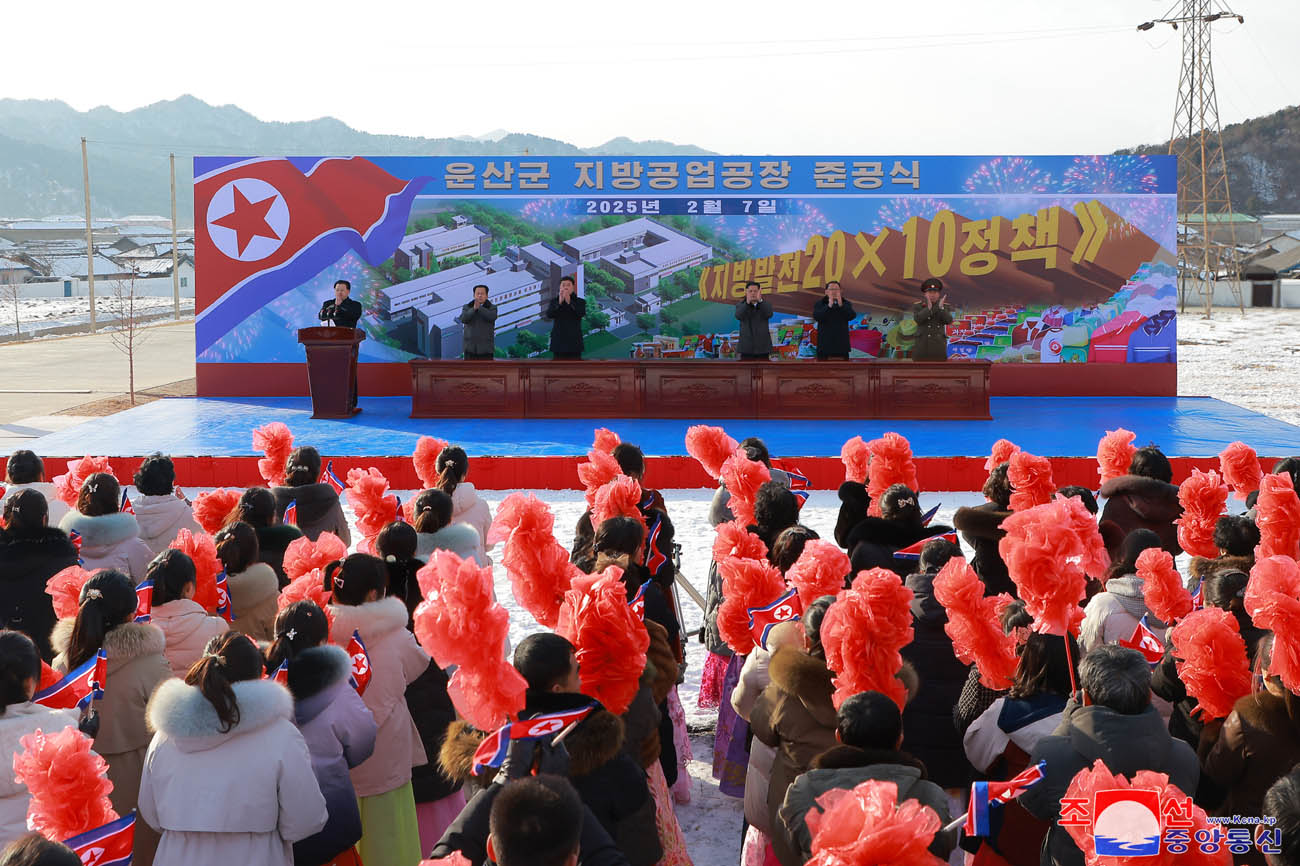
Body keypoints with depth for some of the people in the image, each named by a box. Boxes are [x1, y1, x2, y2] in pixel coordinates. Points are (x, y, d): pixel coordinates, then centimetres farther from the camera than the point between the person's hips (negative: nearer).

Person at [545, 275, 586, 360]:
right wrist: (559, 302, -23)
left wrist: (569, 302, -26)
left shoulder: (580, 302, 5)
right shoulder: (554, 301, 8)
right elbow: (549, 315, -9)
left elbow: (582, 313, -15)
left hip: (575, 342, -1)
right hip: (558, 341, 1)